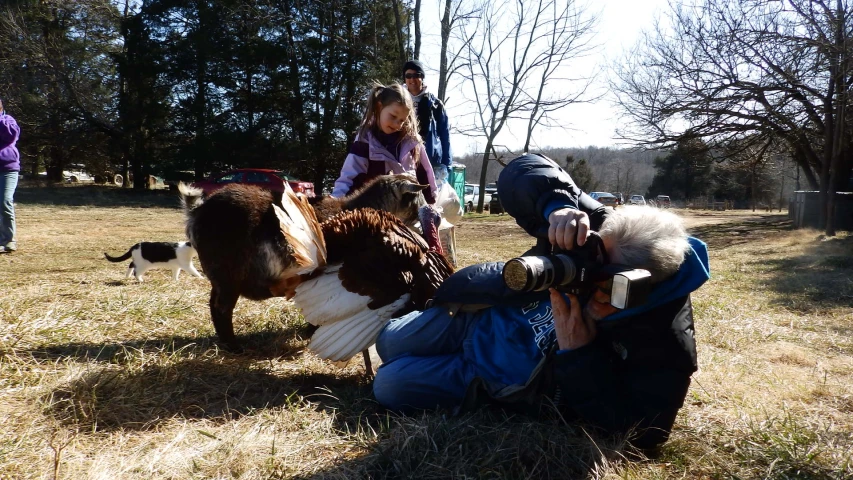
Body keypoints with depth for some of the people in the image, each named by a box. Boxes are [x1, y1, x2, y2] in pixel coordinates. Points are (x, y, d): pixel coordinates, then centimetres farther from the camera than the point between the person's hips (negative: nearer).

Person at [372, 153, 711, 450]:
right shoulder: (604, 230, -26)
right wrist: (557, 207, -47)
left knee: (389, 387, 3)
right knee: (389, 343, 19)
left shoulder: (664, 342, -34)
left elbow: (642, 432, -31)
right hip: (486, 315, 4)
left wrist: (578, 353, -39)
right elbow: (522, 171, -24)